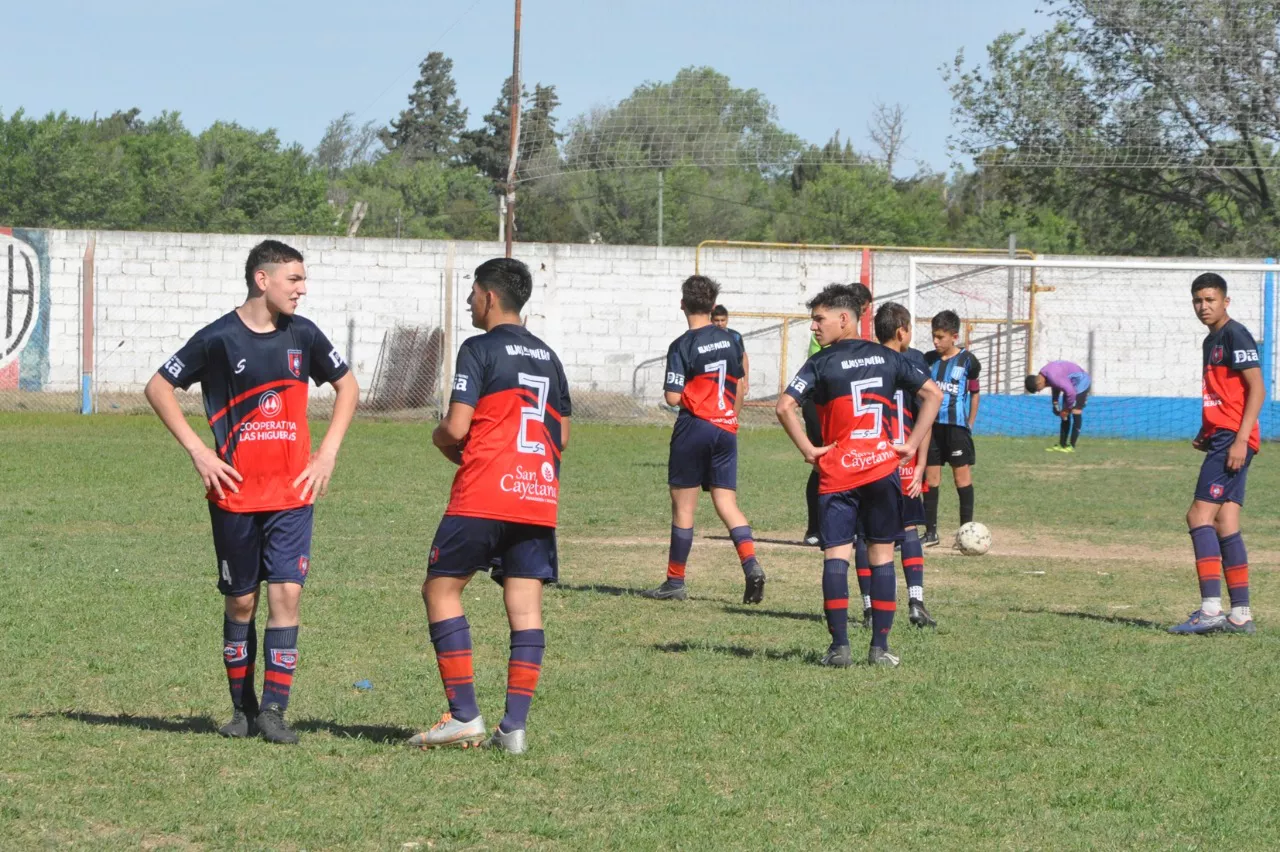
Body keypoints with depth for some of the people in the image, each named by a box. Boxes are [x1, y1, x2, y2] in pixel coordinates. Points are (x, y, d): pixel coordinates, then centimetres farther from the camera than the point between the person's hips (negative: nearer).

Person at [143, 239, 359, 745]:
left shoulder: (303, 335, 3)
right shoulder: (219, 338, -7)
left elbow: (347, 386, 18)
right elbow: (158, 388, 0)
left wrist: (328, 452, 8)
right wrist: (197, 450, -7)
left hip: (293, 492, 2)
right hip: (235, 493, -2)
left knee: (286, 593, -10)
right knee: (241, 602, 6)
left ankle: (274, 711, -6)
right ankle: (243, 710, 19)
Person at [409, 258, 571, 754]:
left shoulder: (480, 350, -5)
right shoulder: (547, 356, 17)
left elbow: (456, 428, -12)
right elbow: (562, 436, 20)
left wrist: (440, 439, 9)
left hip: (483, 496, -6)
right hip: (540, 496, 6)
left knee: (442, 589, 4)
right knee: (526, 606, 3)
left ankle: (464, 716, -3)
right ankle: (515, 726, -2)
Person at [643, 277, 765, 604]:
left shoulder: (682, 346, -12)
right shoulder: (730, 340, 7)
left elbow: (673, 397, -16)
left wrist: (672, 392, 7)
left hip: (694, 428, -5)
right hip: (726, 428, 5)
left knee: (683, 506, 3)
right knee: (726, 502, 6)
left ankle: (675, 582, 9)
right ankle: (751, 564, -16)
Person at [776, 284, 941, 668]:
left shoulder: (821, 363, -3)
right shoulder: (887, 358, 9)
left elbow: (785, 407, -14)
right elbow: (933, 394, 8)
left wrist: (807, 449, -5)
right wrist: (912, 445, 7)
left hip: (838, 474, -3)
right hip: (883, 467, 3)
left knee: (836, 555, -2)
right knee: (882, 553, 8)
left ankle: (839, 645, -9)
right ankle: (880, 646, 5)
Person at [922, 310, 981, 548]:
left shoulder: (967, 360, -3)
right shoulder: (928, 360, 7)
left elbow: (974, 393, 6)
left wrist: (970, 424, 4)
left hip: (957, 425, -4)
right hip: (932, 425, 4)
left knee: (962, 475, -2)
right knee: (930, 477, 5)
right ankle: (930, 532, 11)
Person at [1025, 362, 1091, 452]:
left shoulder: (1053, 377, -34)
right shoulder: (1043, 374, -5)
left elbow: (1071, 392, -32)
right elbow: (1055, 387, 14)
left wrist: (1067, 408, -18)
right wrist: (1055, 403, 8)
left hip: (1081, 382, -10)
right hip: (1071, 384, 10)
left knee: (1076, 411, -15)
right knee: (1065, 414, 5)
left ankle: (1072, 446, -16)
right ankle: (1061, 444, 6)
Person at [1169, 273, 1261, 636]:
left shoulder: (1235, 335, -9)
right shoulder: (1212, 340, 20)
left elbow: (1257, 389, -16)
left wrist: (1240, 439, -22)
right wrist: (1206, 433, 15)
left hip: (1233, 440, -10)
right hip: (1221, 439, 10)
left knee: (1200, 515, -15)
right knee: (1225, 524, 7)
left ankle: (1211, 609, -19)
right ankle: (1240, 614, 8)